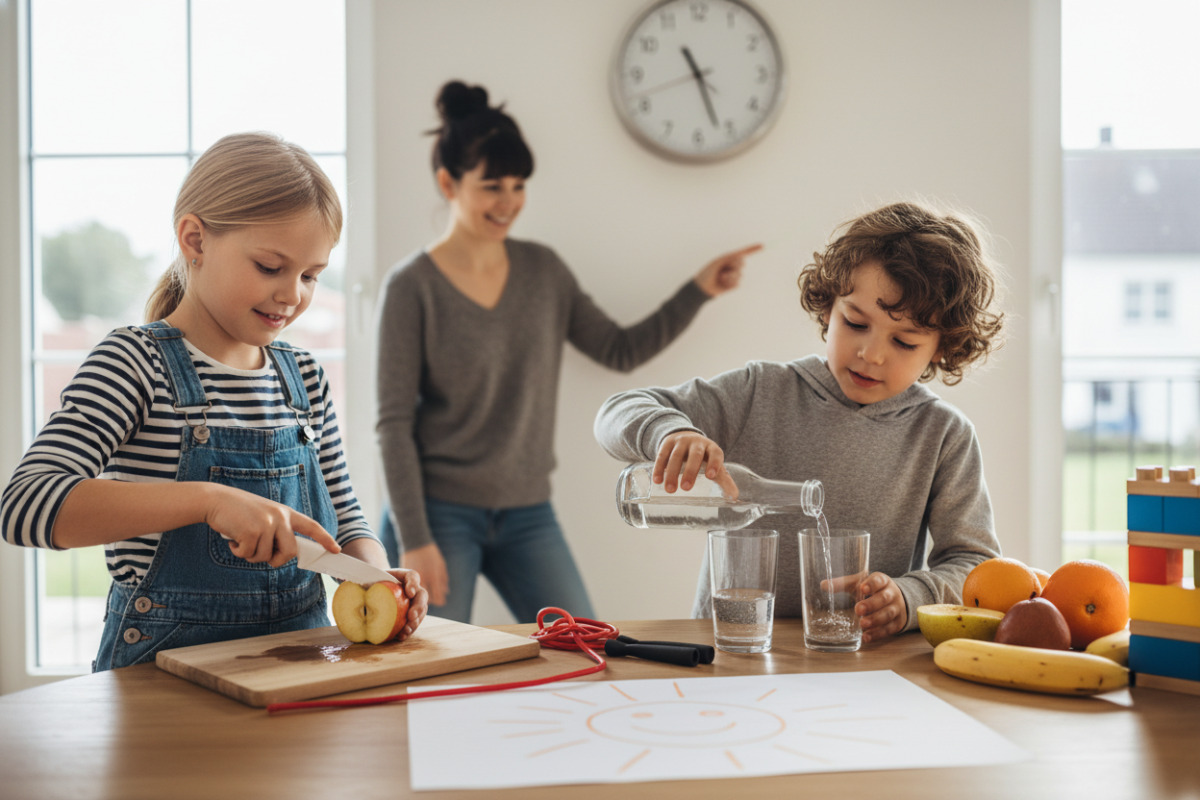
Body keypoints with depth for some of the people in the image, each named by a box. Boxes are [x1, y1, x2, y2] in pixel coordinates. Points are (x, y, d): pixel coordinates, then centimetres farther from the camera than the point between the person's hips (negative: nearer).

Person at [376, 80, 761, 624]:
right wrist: (414, 540, -14)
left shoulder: (543, 270, 6)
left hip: (527, 514, 4)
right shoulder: (413, 286, -8)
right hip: (440, 512, -4)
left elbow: (621, 351, 11)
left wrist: (699, 290, 0)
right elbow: (394, 422, -9)